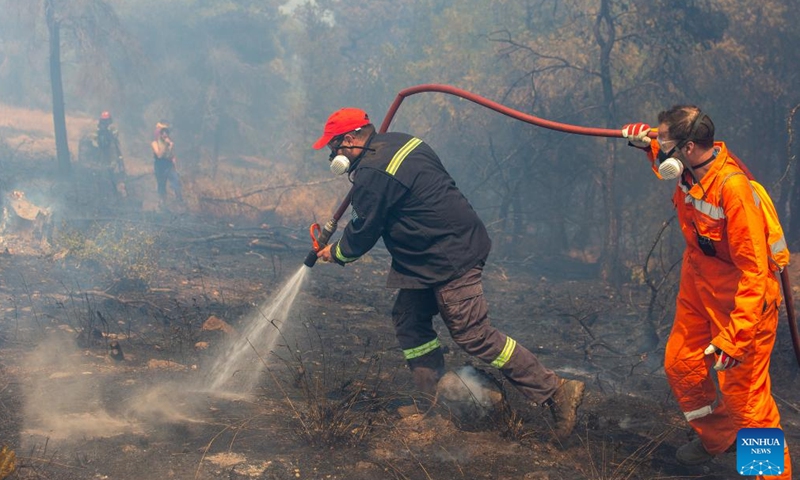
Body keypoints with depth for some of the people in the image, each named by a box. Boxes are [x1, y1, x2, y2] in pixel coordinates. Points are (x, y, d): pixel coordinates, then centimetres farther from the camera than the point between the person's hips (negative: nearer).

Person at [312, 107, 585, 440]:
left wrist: (336, 253, 11)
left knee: (473, 334, -9)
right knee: (409, 319, 15)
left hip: (449, 258, -11)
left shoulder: (373, 173, -17)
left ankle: (556, 392, -7)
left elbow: (364, 232, -8)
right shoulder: (397, 143, 14)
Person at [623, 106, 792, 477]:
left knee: (743, 395, -5)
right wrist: (647, 142, 1)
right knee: (680, 364, 19)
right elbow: (665, 163, 23)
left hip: (741, 301, -9)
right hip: (698, 289, 9)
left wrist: (734, 337, -32)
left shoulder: (733, 188, -33)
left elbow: (754, 271, -31)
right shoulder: (688, 169, -9)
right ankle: (715, 437, 44)